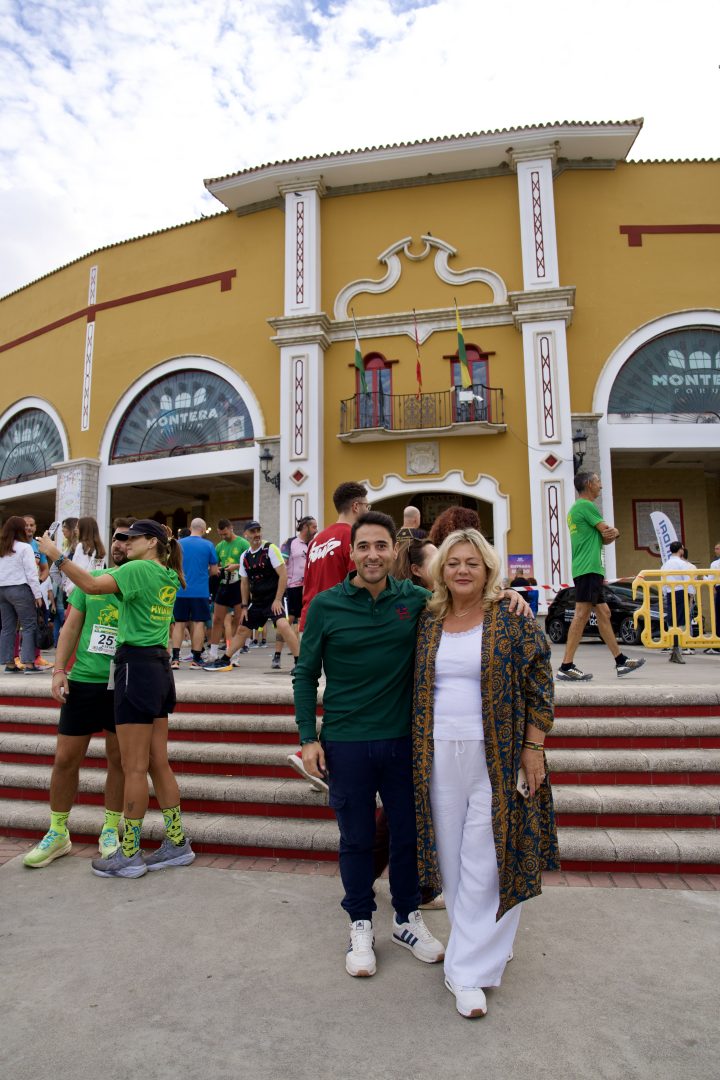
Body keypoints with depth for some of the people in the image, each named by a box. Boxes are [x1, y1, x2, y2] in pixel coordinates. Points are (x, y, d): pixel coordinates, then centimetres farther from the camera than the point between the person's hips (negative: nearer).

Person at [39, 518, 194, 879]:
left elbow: (92, 584, -23)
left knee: (134, 768, 1)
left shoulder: (139, 569, -10)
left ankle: (129, 855, 12)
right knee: (159, 763, 13)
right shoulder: (168, 577, 14)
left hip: (136, 666, -9)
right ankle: (176, 843, 20)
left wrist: (56, 555, -17)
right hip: (160, 668, 9)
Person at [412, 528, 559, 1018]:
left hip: (496, 757, -4)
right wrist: (419, 752, 11)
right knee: (452, 854, 13)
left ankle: (469, 969, 16)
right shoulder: (428, 622, 6)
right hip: (439, 757, 4)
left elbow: (539, 686, -4)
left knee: (485, 859, 1)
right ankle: (490, 942, 36)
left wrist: (533, 748, -7)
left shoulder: (514, 620, -5)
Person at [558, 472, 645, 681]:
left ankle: (621, 662, 21)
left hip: (592, 569, 11)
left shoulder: (575, 508, 21)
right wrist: (613, 532, 11)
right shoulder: (586, 505, -8)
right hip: (588, 568, -11)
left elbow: (604, 538, 19)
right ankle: (566, 667, -13)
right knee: (581, 615, -12)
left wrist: (612, 533, -3)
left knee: (603, 613, 13)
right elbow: (607, 531, -12)